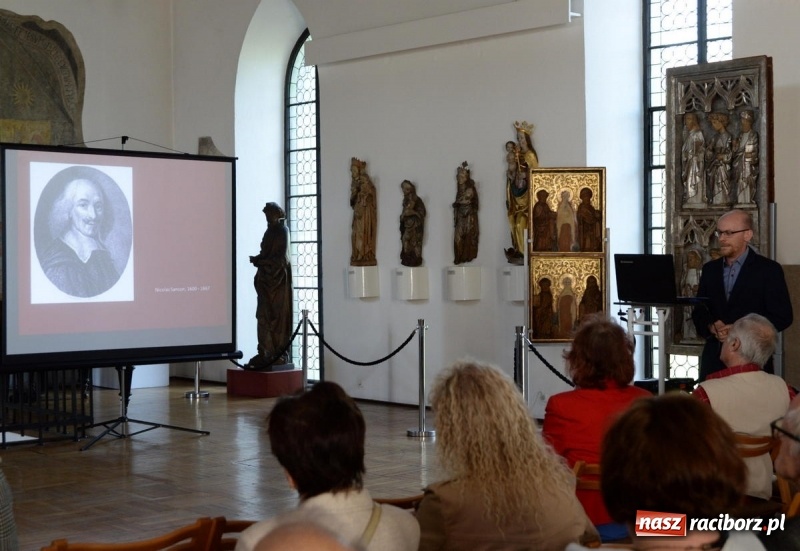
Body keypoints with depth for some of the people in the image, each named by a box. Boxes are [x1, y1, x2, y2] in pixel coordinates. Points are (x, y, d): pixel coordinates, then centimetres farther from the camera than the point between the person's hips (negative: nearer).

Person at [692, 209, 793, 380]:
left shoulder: (769, 269, -2)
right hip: (714, 357, 4)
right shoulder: (710, 269, 13)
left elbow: (782, 316, -6)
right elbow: (699, 310, 15)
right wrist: (711, 326, -8)